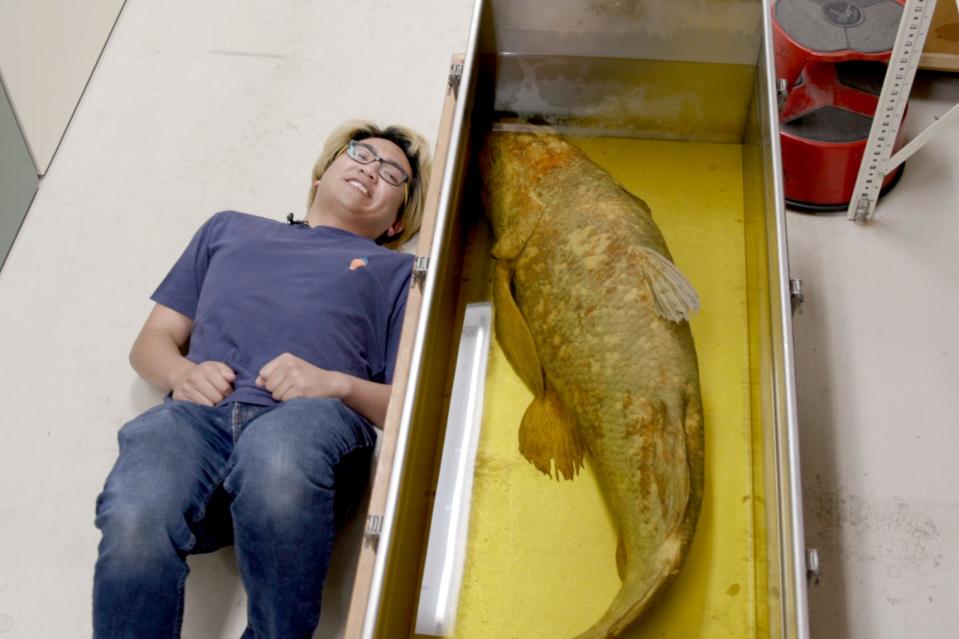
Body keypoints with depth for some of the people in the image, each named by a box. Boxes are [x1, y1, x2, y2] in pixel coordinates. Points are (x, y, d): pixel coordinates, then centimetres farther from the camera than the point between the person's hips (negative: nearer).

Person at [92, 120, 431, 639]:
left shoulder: (395, 270, 28)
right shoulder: (229, 228, 36)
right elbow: (152, 341, 29)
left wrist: (336, 384, -5)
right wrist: (181, 373, 5)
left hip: (311, 418, -1)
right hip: (198, 411, 2)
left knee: (276, 454, -41)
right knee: (133, 519, -36)